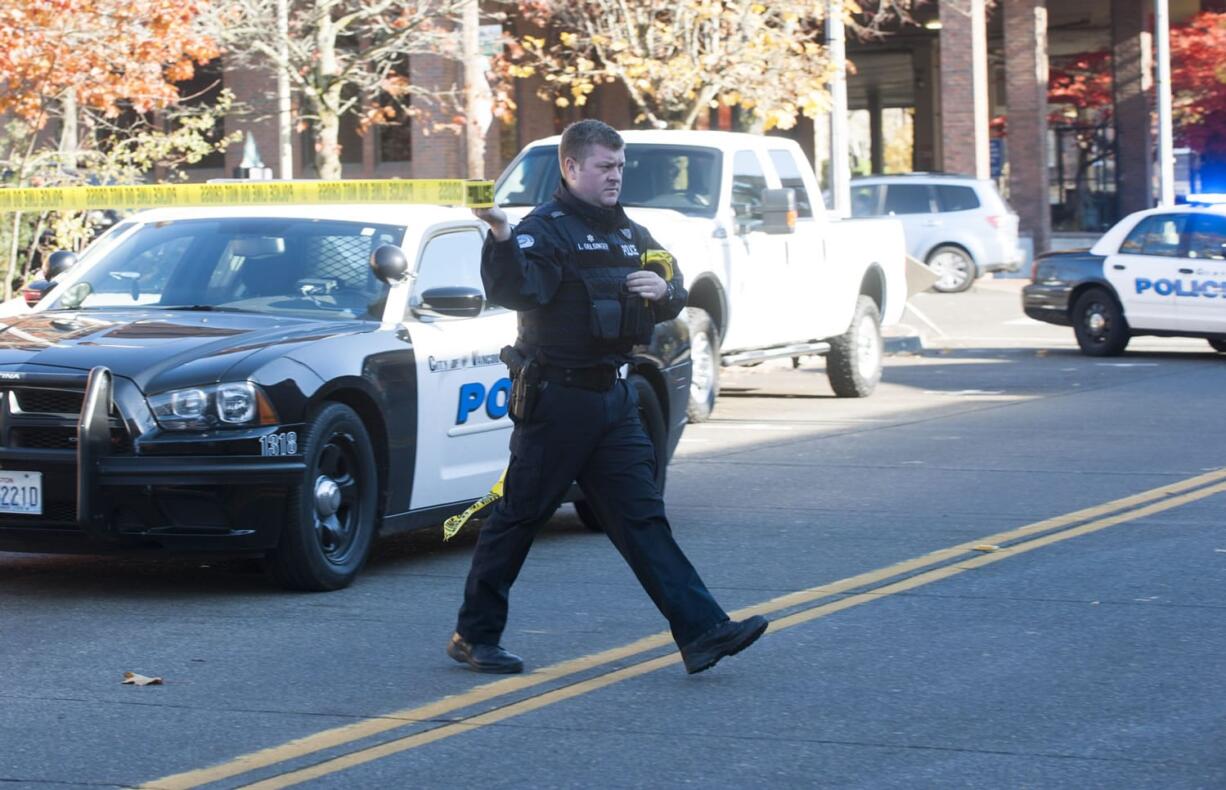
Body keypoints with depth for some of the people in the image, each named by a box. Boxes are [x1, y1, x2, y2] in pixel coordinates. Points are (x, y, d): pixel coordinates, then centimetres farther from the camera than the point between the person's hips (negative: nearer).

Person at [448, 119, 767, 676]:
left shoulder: (629, 234, 16)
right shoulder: (544, 230, -9)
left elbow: (672, 299, 24)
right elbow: (512, 292, -26)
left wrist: (664, 290, 0)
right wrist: (501, 240, -44)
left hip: (613, 397, 7)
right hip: (555, 396, -7)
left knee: (642, 517, 3)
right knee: (518, 516, 1)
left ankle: (702, 632, -4)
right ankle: (474, 635, 12)